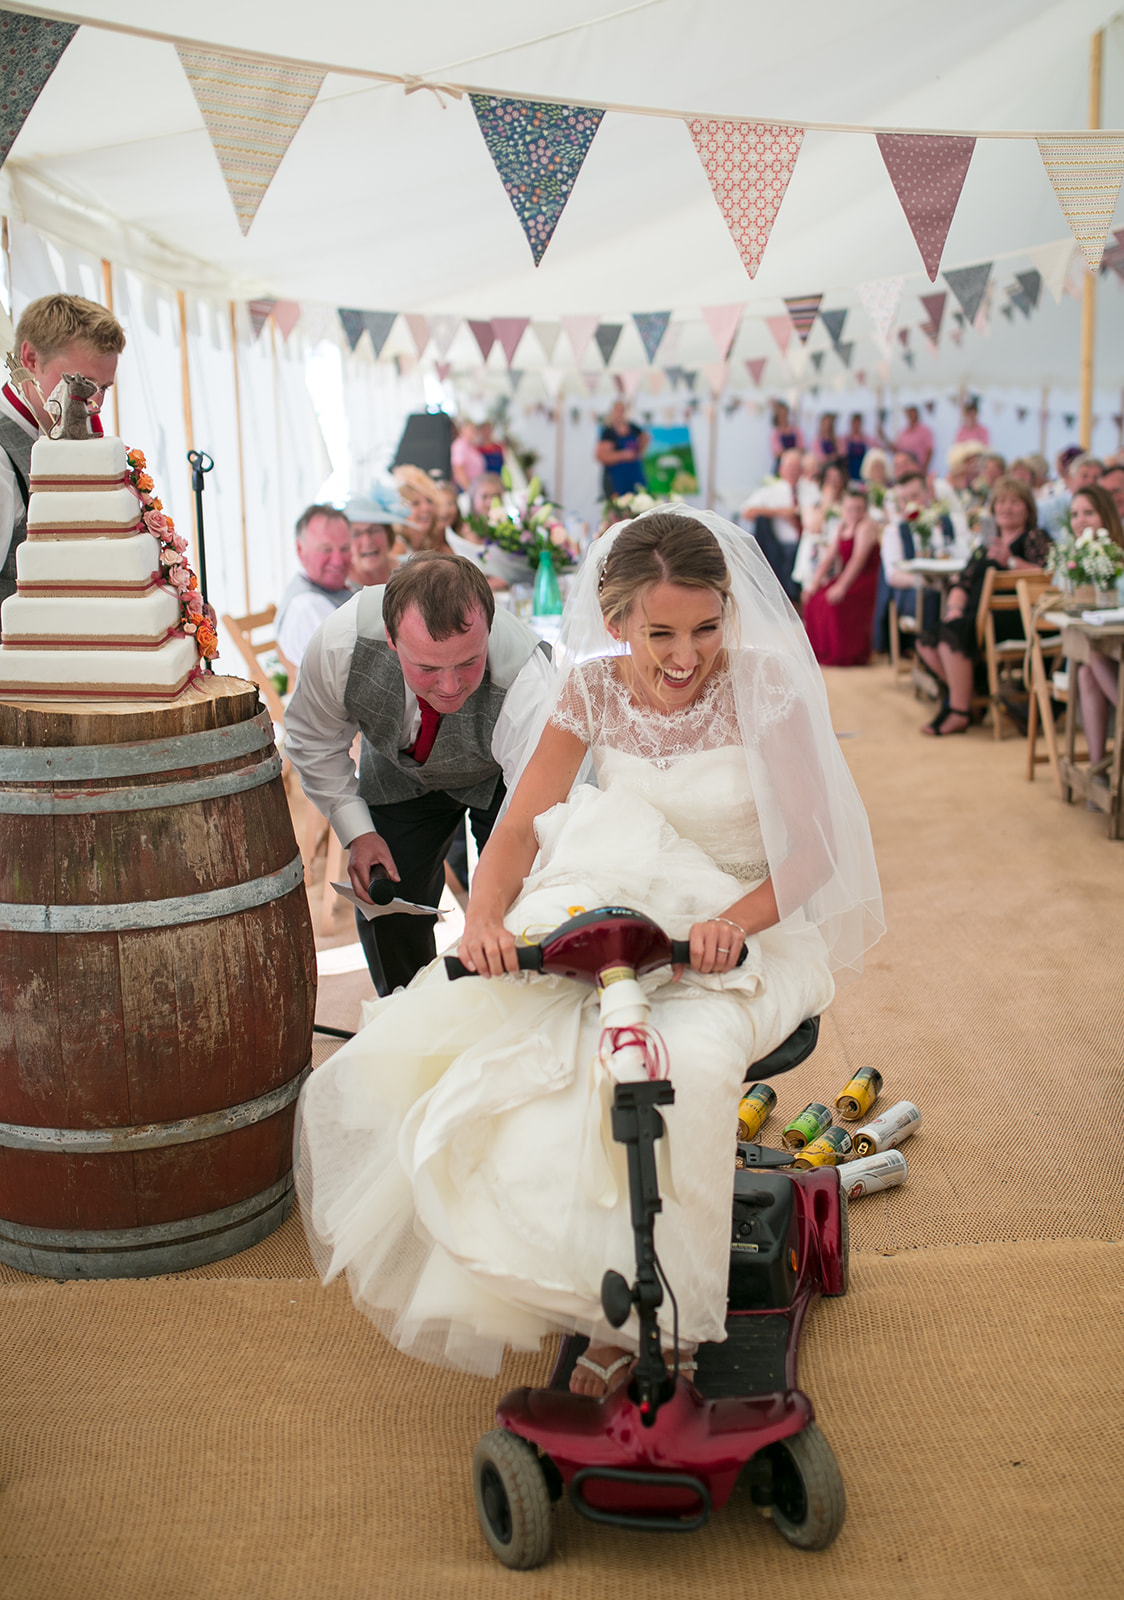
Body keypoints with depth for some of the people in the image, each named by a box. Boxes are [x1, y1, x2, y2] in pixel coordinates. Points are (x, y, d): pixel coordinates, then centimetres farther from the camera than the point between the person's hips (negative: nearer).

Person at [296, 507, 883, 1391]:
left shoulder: (766, 687, -12)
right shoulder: (593, 688, -2)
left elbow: (811, 850, -12)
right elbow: (521, 826, -1)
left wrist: (734, 920, -32)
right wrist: (485, 919, -22)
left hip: (744, 929, -3)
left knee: (688, 1056, -36)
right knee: (465, 1021, -21)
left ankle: (631, 1315, -15)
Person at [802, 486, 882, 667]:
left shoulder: (867, 526, -11)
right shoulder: (840, 526, 12)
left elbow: (858, 560, -21)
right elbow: (828, 557, 9)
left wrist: (841, 586, -29)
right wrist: (814, 582, -3)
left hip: (865, 582, -8)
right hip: (845, 576, 8)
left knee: (834, 600, -28)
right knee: (814, 599, -10)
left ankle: (844, 656, -19)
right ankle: (821, 653, 1)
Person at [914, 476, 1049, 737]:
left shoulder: (1034, 539, 7)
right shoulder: (984, 549, 27)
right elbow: (962, 584, 18)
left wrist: (1011, 561, -22)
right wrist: (954, 607, -3)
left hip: (1013, 616, -7)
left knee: (952, 633, -30)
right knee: (926, 641, -17)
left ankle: (959, 712, -24)